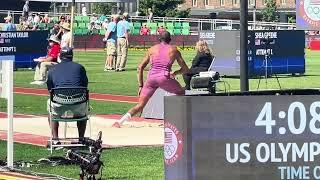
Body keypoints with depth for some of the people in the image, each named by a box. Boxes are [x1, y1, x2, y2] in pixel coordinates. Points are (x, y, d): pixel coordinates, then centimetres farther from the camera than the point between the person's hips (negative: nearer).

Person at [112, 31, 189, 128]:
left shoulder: (152, 49, 20)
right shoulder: (174, 50, 17)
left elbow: (140, 68, 16)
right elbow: (185, 69, 22)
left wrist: (140, 86, 19)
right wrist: (175, 73, 40)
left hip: (151, 78, 2)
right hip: (164, 77, -2)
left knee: (140, 105, 6)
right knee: (181, 94, 26)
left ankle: (119, 122, -14)